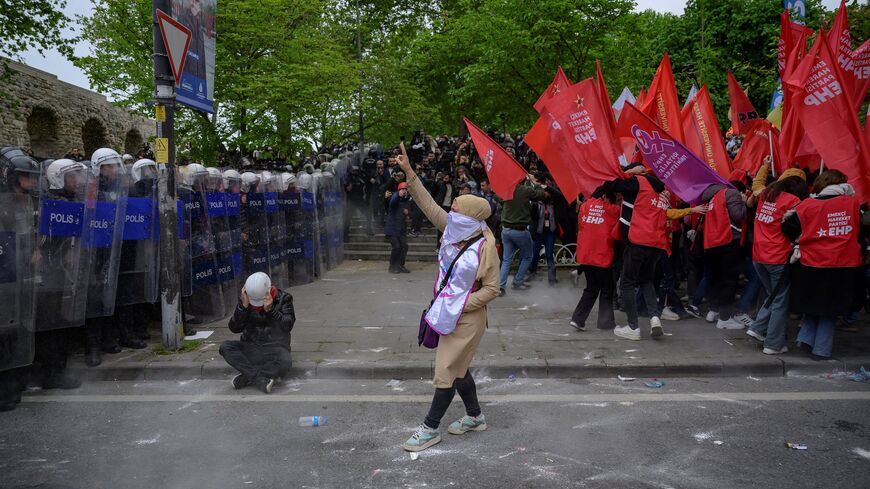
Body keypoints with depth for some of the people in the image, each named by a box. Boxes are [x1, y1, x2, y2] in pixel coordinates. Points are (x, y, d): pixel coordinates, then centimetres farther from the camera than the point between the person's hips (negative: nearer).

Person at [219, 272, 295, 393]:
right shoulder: (244, 299, 1)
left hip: (275, 348, -3)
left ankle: (246, 377, -21)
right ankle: (260, 379, -30)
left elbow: (287, 326, -16)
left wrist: (270, 310, -26)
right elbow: (234, 328, -7)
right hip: (251, 348, 3)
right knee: (225, 347, -25)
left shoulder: (284, 299, -5)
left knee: (285, 363, -36)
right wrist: (243, 306, -19)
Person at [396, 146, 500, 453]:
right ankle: (475, 417, 37)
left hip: (467, 318, -8)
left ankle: (430, 429, 13)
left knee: (447, 371, 0)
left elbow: (491, 290, -17)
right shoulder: (454, 231, -3)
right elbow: (428, 204, -2)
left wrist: (460, 306, -22)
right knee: (457, 368, 19)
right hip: (449, 313, 8)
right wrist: (409, 172, -8)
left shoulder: (485, 248, -22)